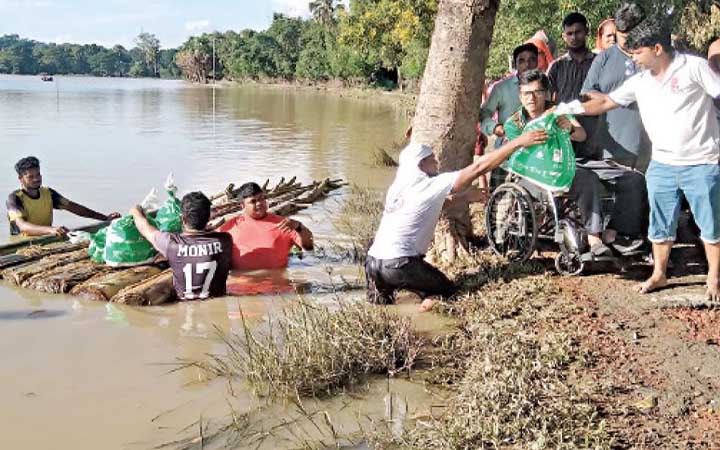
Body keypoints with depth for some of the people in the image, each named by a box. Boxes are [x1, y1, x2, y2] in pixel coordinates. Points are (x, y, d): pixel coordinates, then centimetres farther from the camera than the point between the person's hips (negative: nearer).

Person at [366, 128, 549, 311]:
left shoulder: (399, 186, 11)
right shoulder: (431, 185, -8)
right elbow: (479, 167, -10)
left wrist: (465, 197, 17)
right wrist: (518, 142, -7)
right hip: (398, 264, -6)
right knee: (447, 290, 13)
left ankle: (382, 287, 10)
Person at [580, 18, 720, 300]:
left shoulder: (694, 67, -8)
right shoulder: (640, 81, 7)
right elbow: (605, 102, 12)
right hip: (662, 166, 5)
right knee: (660, 226, 13)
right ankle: (659, 274, 28)